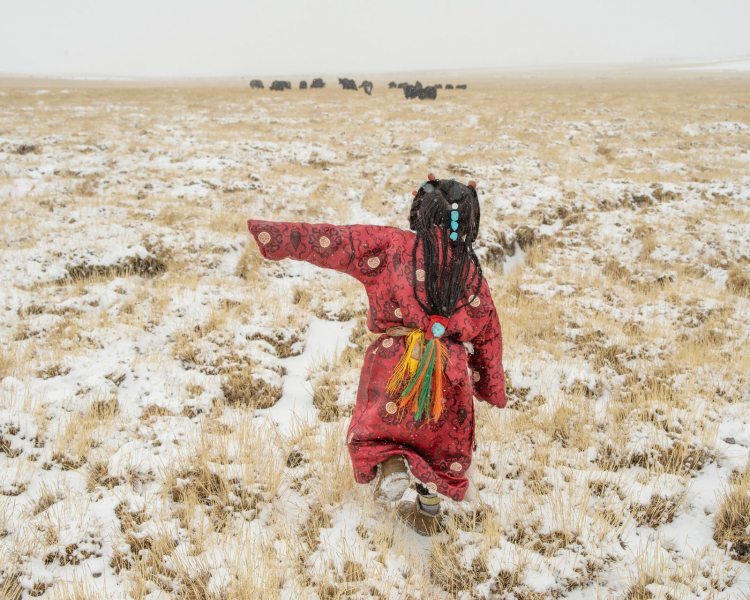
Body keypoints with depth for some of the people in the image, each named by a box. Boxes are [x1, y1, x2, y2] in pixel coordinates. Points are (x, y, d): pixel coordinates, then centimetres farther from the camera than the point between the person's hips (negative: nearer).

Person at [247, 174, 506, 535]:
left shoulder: (393, 246, -5)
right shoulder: (472, 271, 6)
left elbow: (336, 242, -12)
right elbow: (488, 335, 13)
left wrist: (273, 235, -11)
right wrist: (493, 390, 25)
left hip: (393, 365, -3)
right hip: (449, 377, 3)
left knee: (371, 433, 19)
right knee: (440, 444, 25)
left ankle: (390, 465, -10)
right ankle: (427, 512, 33)